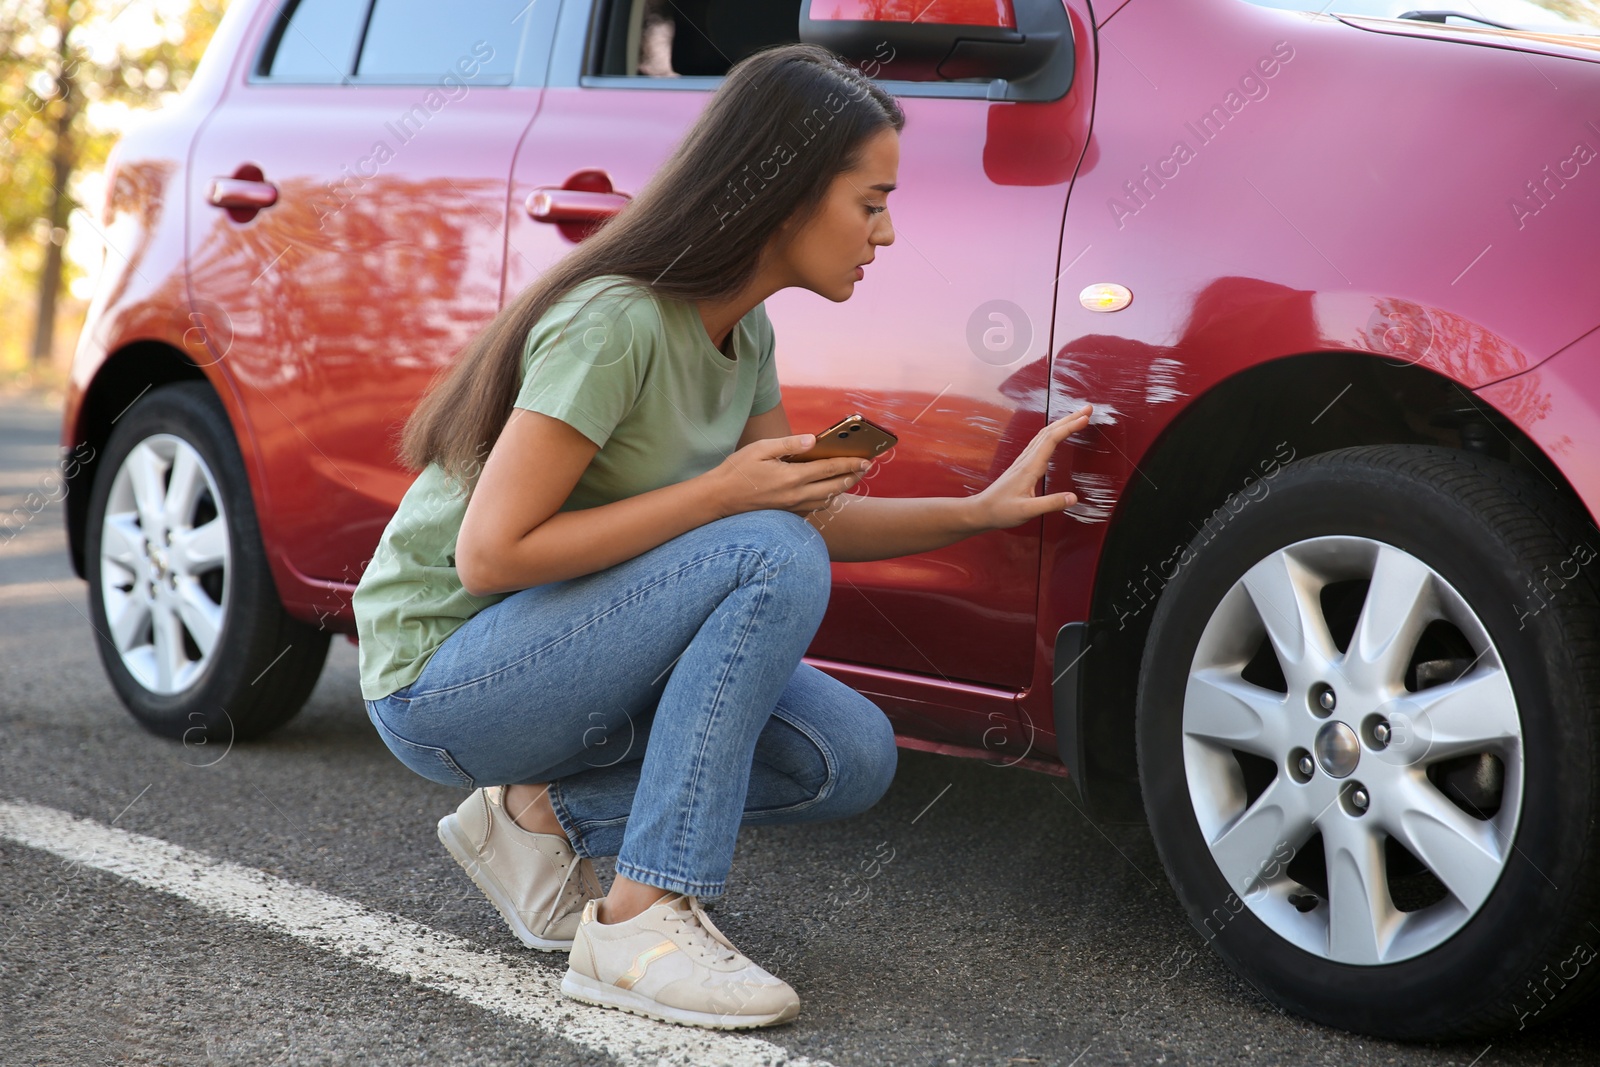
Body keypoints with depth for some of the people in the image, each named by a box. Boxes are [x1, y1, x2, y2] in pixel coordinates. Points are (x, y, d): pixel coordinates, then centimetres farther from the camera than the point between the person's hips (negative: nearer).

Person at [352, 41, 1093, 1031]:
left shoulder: (744, 334, 2)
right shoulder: (616, 323, -25)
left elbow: (812, 513, 14)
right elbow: (490, 554, -27)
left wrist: (983, 510, 4)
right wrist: (720, 494, -25)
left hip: (541, 655, 8)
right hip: (434, 677, -8)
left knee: (852, 757, -5)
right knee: (772, 559, -27)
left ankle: (548, 812, 6)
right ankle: (638, 925, -24)